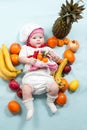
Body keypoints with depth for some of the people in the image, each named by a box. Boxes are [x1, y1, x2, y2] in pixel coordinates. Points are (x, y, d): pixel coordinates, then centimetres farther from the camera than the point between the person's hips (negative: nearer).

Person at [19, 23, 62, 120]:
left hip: (45, 75, 2)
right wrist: (28, 60, -13)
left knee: (55, 88, -19)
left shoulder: (47, 49, 26)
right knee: (26, 90, -28)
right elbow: (21, 58, 7)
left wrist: (55, 57, -1)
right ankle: (30, 108, -7)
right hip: (31, 75, -2)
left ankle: (50, 102, 12)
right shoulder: (26, 48, 20)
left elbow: (58, 60, 24)